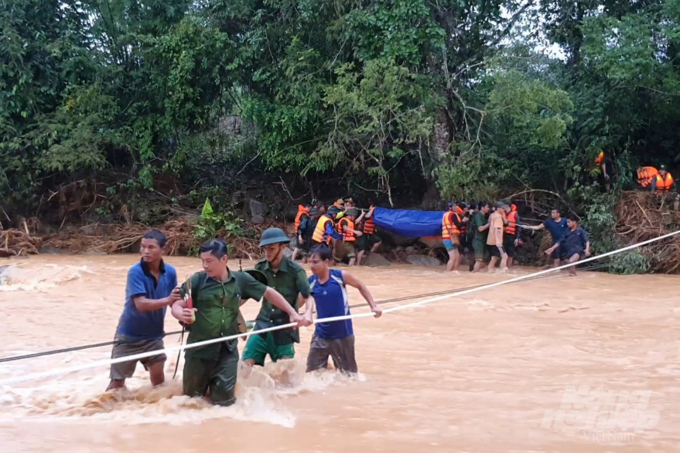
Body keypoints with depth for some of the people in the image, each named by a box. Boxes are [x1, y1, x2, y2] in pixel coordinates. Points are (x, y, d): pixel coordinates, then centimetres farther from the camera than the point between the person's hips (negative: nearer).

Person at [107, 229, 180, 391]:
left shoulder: (170, 272, -7)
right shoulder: (135, 272, -20)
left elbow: (173, 300, 0)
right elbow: (141, 304, -29)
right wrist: (167, 300, -42)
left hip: (154, 335, 4)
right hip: (129, 335, -4)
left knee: (158, 375, 7)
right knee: (117, 380, 2)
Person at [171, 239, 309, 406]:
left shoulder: (241, 279, -3)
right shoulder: (197, 280, -10)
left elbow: (269, 293, 9)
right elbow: (176, 306, -11)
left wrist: (293, 313, 6)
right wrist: (182, 314, -35)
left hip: (227, 350, 1)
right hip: (200, 349, -1)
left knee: (223, 400, 2)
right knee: (192, 397, 11)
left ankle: (218, 386, 37)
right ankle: (203, 383, 45)